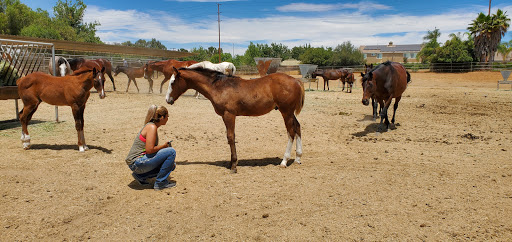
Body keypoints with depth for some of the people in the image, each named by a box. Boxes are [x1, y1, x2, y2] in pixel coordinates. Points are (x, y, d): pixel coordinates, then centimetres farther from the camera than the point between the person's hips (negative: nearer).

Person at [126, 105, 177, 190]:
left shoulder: (151, 126, 14)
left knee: (172, 166, 16)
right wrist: (164, 145, -8)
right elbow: (149, 150, -25)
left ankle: (140, 176, 13)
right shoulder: (152, 127, -16)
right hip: (137, 162, -10)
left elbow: (152, 147, 22)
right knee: (171, 151, -16)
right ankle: (160, 183, -7)